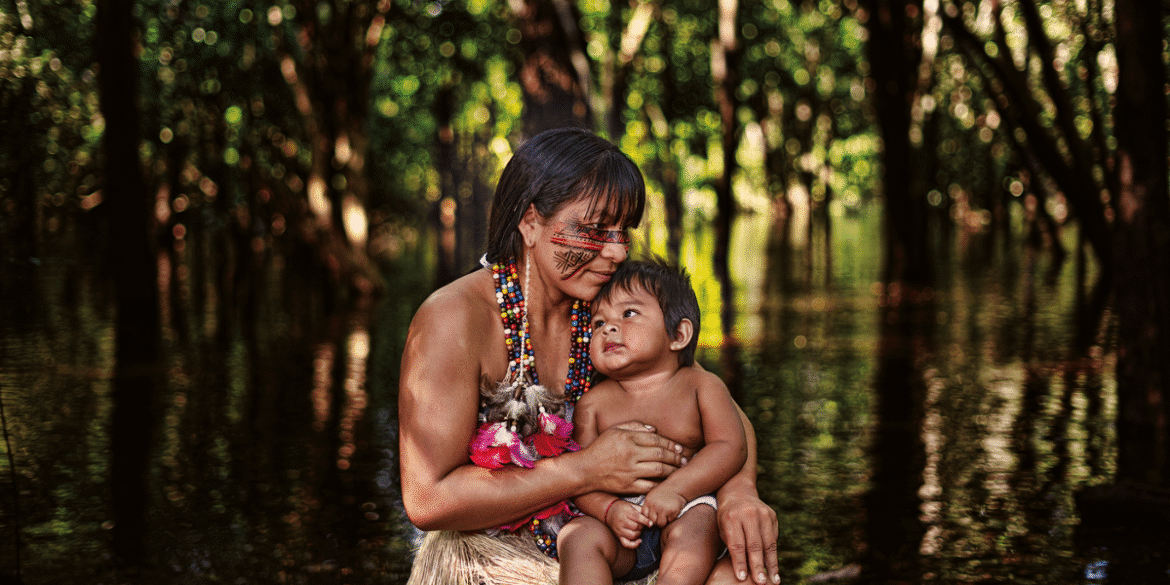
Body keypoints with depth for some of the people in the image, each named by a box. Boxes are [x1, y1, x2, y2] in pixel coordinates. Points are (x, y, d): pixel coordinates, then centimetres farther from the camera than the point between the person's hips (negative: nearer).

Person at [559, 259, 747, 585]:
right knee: (579, 536, -27)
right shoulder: (594, 403, 7)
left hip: (685, 511, -1)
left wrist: (675, 488, -20)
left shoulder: (701, 385, 6)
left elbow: (730, 447, -6)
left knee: (696, 523, -32)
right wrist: (609, 510, -22)